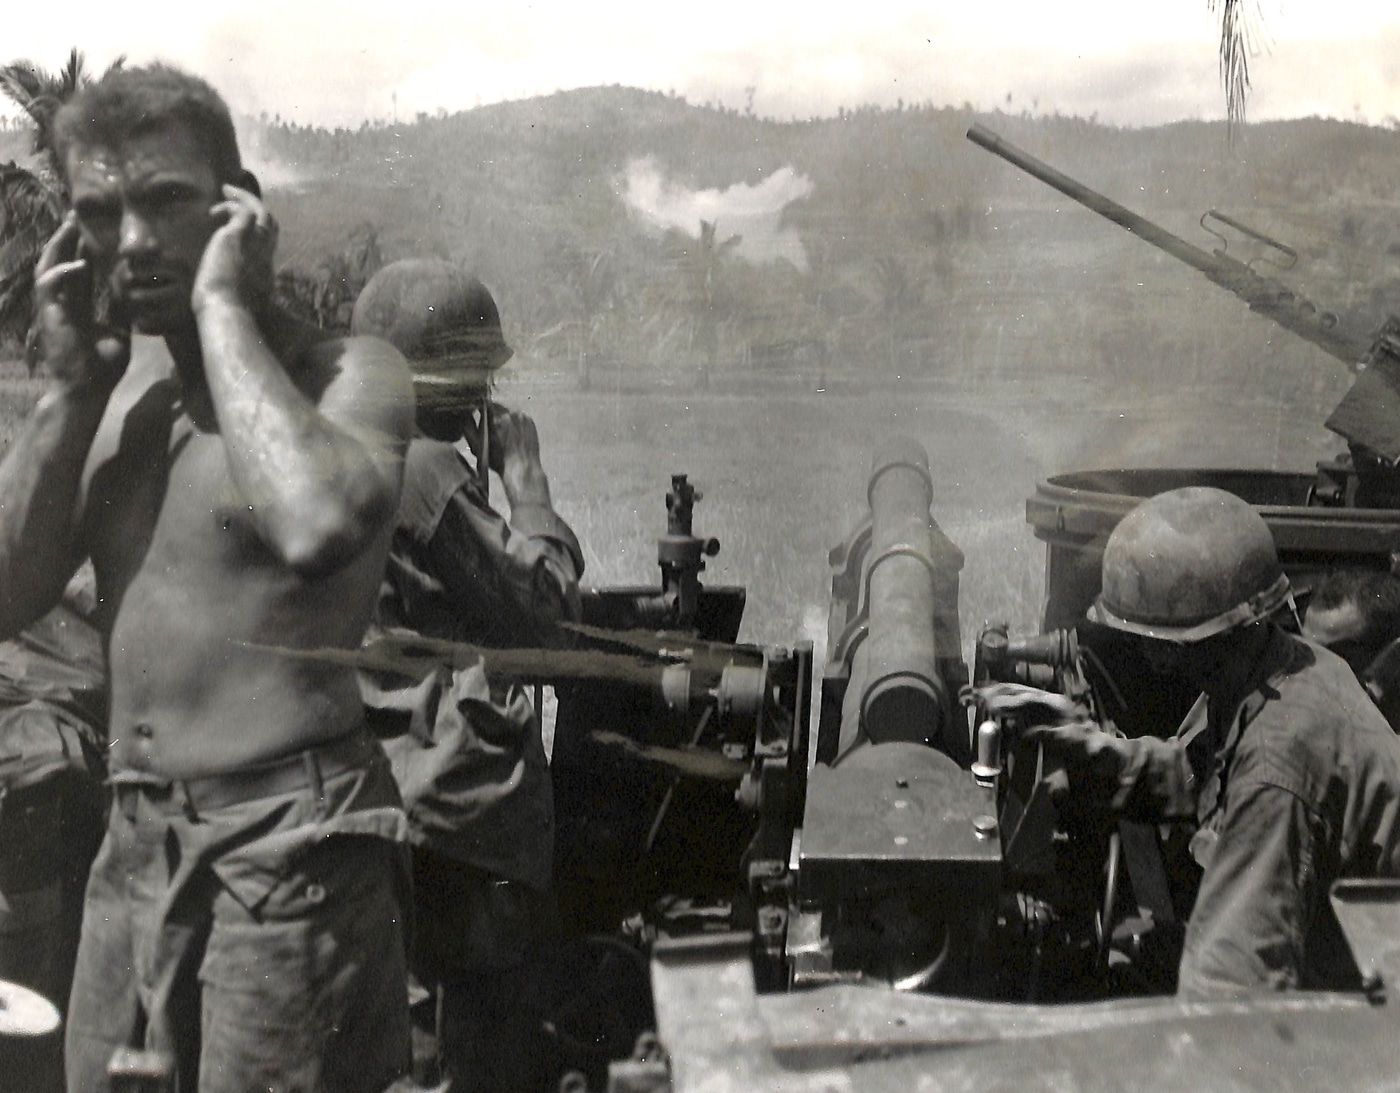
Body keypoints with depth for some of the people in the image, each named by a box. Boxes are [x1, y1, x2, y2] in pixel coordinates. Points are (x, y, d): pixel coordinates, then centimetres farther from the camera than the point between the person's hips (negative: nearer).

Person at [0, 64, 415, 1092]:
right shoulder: (117, 384, 10)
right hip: (134, 844, 7)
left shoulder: (348, 372, -9)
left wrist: (222, 304, -20)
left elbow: (316, 525, -32)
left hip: (289, 844, -6)